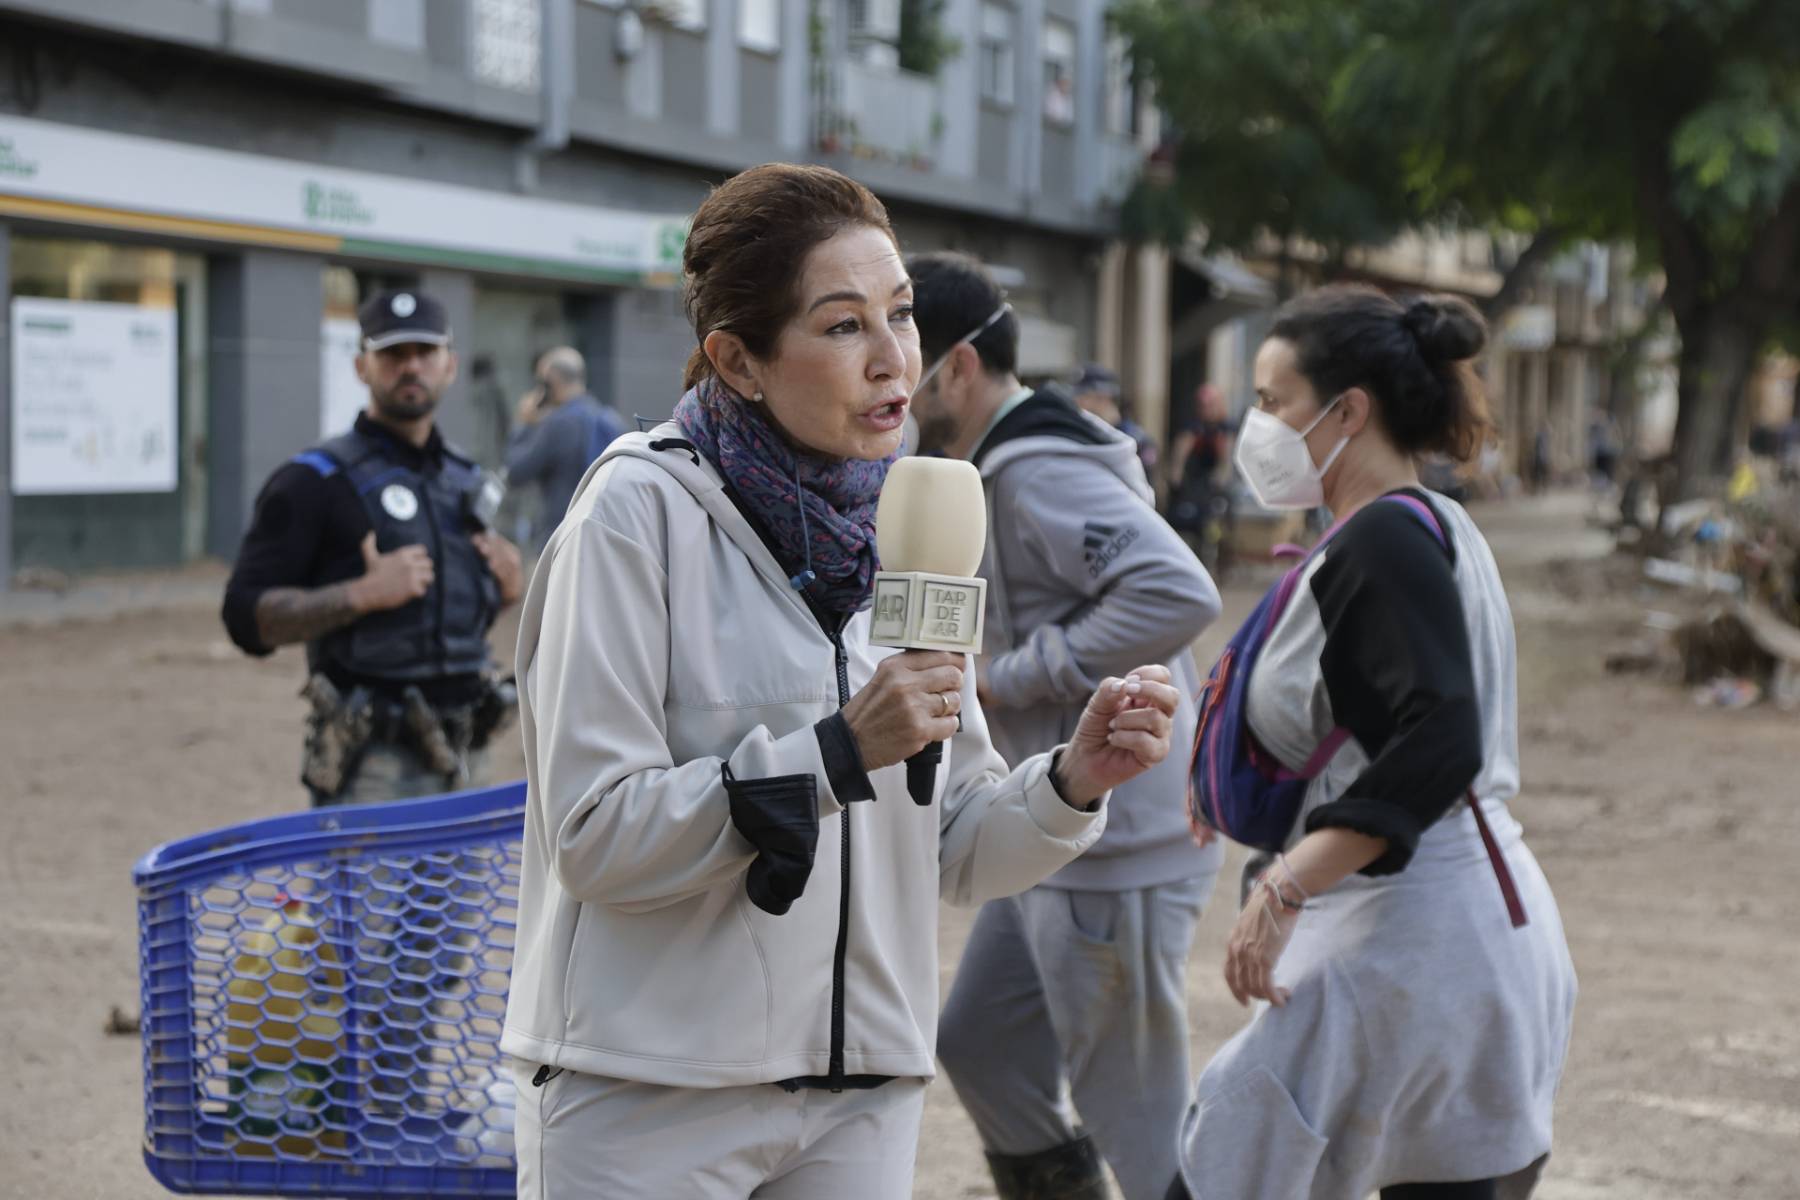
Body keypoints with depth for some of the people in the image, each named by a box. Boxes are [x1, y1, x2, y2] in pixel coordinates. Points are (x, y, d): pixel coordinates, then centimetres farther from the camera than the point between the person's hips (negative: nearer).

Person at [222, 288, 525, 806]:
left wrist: (506, 590, 5)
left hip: (460, 753, 6)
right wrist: (363, 594, -22)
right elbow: (247, 617, -12)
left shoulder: (468, 480, 16)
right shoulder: (314, 481, -5)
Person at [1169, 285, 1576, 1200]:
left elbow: (1440, 742, -25)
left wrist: (1285, 889, -29)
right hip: (1491, 926, 10)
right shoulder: (1437, 525, 16)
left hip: (1411, 938, -10)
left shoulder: (1385, 536, -13)